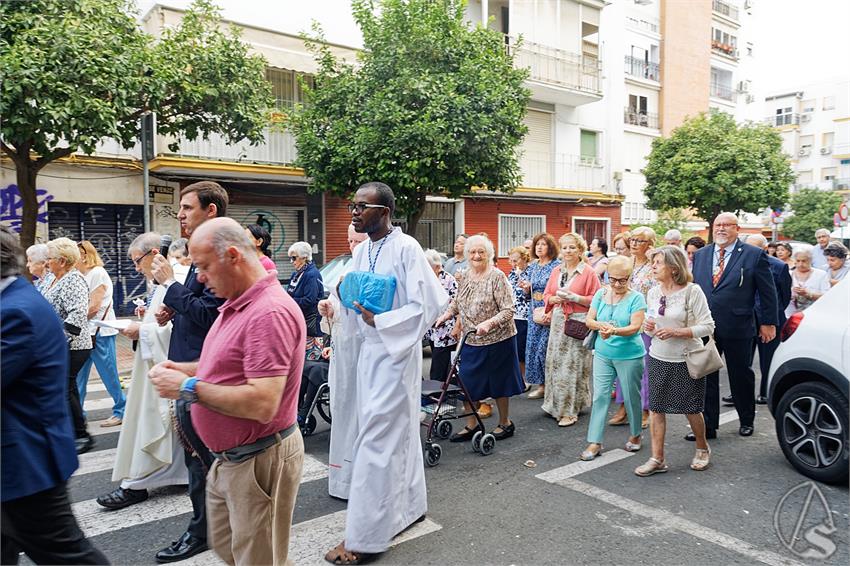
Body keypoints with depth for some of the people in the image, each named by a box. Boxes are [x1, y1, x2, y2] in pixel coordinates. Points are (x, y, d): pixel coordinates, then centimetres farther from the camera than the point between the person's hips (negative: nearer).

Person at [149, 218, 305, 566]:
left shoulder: (269, 312, -26)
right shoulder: (236, 304, 7)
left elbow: (262, 404, -31)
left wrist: (189, 388, -22)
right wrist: (182, 369, 4)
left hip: (260, 461, -10)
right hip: (229, 457, 10)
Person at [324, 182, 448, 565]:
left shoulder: (406, 248, -15)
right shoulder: (360, 251, 8)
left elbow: (424, 307, -16)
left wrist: (377, 321, -20)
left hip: (395, 353, -8)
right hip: (368, 351, 8)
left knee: (377, 439, -4)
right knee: (398, 432, 17)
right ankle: (409, 506, 33)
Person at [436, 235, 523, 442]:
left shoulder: (497, 277, -13)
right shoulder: (466, 276, 6)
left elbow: (508, 310, -16)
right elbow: (457, 302, 20)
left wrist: (489, 323, -29)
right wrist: (446, 315, 3)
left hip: (496, 340, -6)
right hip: (471, 340, 6)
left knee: (498, 384, 8)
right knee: (467, 382, 7)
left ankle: (505, 423, 28)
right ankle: (471, 425, 23)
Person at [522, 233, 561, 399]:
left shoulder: (557, 265, -7)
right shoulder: (532, 267, 12)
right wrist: (525, 288, -4)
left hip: (551, 313, -6)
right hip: (535, 312, 7)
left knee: (545, 347, -6)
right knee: (533, 347, 6)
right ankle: (541, 385, 16)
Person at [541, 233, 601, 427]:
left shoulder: (588, 272, -3)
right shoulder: (556, 272, 12)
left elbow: (596, 300, -6)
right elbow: (546, 296, 14)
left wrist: (575, 297, -16)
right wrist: (556, 299, -7)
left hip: (579, 322, -5)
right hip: (558, 321, 5)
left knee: (573, 365, -4)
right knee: (556, 361, 6)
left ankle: (570, 410, 5)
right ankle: (556, 404, 21)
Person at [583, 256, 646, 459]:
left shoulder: (636, 298, -9)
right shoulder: (601, 294, 3)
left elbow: (635, 327, -17)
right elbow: (589, 320, 1)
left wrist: (614, 331, -33)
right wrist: (600, 325, -21)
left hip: (629, 356, -3)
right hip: (603, 354, 3)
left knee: (631, 397, 11)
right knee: (599, 396, 1)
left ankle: (635, 435, 33)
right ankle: (595, 442, 6)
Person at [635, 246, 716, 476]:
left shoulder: (692, 291, -15)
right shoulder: (653, 292, 2)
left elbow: (707, 327, -15)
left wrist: (676, 332, -23)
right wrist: (649, 326, -7)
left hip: (686, 360, -5)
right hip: (658, 358, 5)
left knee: (691, 409, 10)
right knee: (656, 408, 4)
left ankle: (702, 448, 37)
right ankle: (657, 459, 13)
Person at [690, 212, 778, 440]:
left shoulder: (754, 255, -3)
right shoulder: (699, 255, 8)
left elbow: (768, 292, 0)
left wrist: (768, 323, 0)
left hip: (737, 329, -3)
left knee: (741, 376, 13)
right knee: (705, 378, 6)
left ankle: (746, 421, 34)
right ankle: (707, 426, 16)